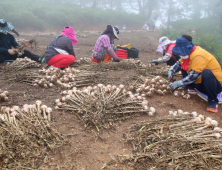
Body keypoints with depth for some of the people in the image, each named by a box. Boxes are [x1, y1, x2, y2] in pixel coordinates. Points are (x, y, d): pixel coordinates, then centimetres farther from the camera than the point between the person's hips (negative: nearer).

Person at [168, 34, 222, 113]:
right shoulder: (189, 52, 0)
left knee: (206, 72, -42)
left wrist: (178, 83, -25)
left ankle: (213, 101, -25)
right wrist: (171, 71, -8)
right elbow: (179, 63, 11)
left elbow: (194, 75, -30)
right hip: (200, 84, 8)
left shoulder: (198, 55, -27)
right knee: (184, 66, 5)